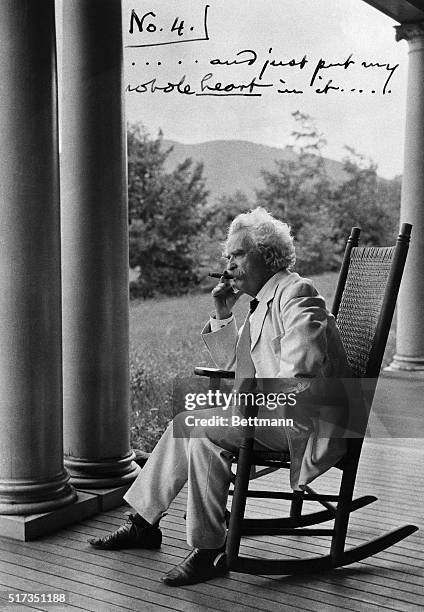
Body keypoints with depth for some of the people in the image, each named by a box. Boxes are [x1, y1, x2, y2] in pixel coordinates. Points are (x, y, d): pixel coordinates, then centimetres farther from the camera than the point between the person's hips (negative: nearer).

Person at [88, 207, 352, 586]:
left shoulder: (296, 293, -13)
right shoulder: (264, 302, 18)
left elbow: (301, 374, -25)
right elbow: (233, 365, 22)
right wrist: (222, 316, 11)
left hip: (304, 419, -10)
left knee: (204, 428, -23)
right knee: (188, 424, 5)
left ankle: (210, 550, -14)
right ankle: (144, 524, 13)